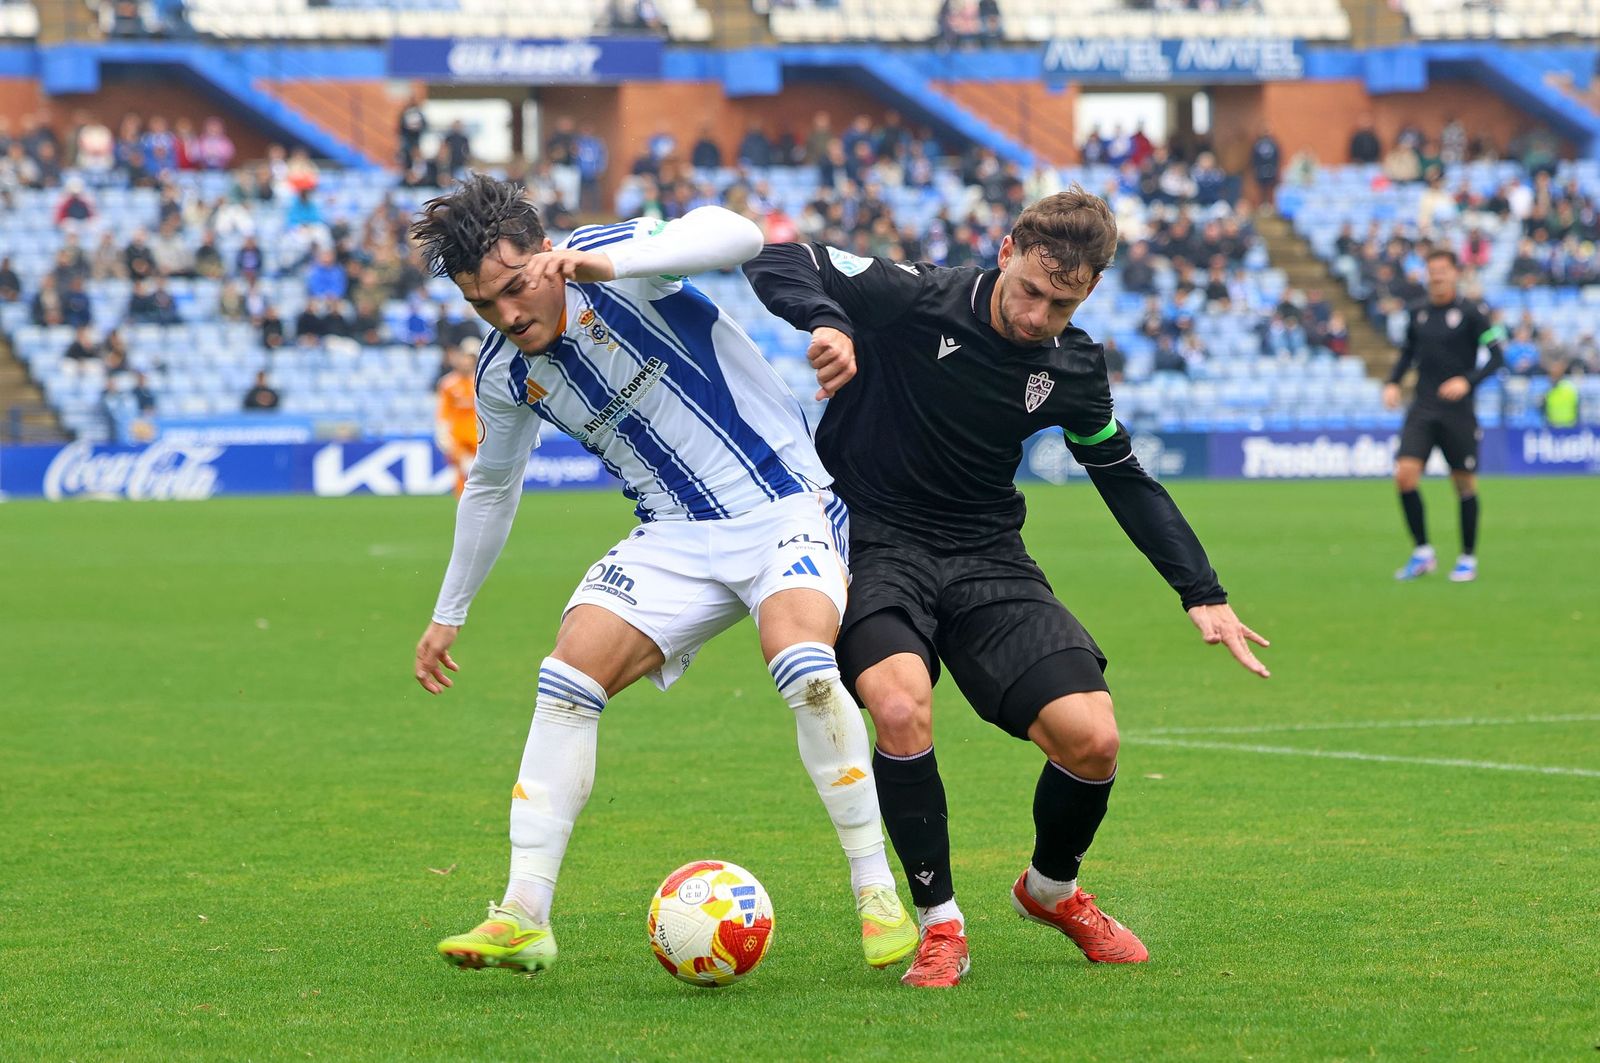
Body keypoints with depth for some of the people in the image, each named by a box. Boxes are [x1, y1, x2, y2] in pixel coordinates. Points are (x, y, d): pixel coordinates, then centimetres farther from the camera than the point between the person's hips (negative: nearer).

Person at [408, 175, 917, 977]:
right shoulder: (504, 375, 2)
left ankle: (878, 899, -20)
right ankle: (523, 917, -10)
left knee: (801, 660, -31)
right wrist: (448, 614, 27)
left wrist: (606, 265, -48)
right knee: (568, 673, -13)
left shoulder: (606, 261, -16)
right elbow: (491, 487, 21)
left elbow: (735, 235, -36)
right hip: (676, 537, 6)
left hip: (783, 503, -6)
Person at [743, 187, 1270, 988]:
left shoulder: (1071, 368, 0)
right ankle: (940, 926, -13)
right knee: (902, 709, -33)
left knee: (1091, 740, -11)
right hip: (873, 544, -4)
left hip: (986, 560, 4)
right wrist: (826, 322, -39)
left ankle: (1052, 890, 22)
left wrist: (1203, 595, 8)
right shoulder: (914, 301, -15)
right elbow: (776, 264, -17)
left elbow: (1127, 480, 14)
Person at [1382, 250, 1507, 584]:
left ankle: (1468, 559, 19)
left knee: (1465, 484, 4)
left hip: (1458, 414, -4)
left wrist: (1468, 381, -22)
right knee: (1405, 475, -12)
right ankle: (1423, 554, 0)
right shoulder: (1418, 313, 9)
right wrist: (1393, 383, 8)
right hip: (1422, 411, 4)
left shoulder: (1472, 312, -6)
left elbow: (1497, 354, -9)